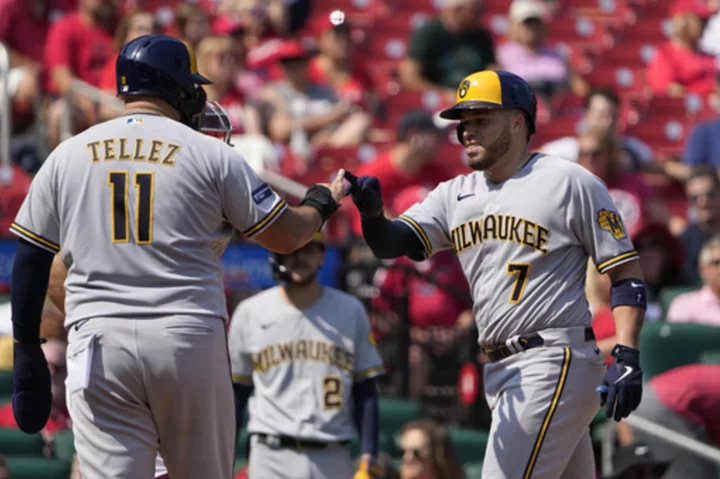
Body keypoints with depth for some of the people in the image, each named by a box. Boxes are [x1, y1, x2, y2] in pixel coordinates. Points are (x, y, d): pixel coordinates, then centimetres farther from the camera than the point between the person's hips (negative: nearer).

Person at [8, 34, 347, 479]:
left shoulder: (67, 155, 9)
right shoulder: (211, 154, 2)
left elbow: (29, 259, 8)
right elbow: (284, 234, 7)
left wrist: (27, 349, 14)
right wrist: (321, 204, 29)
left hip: (97, 342, 1)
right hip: (191, 341, -1)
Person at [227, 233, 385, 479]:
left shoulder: (351, 311, 7)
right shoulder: (250, 313, 6)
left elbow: (365, 392, 7)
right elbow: (235, 394, 10)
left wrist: (369, 456, -2)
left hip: (333, 459, 1)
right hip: (271, 456, -1)